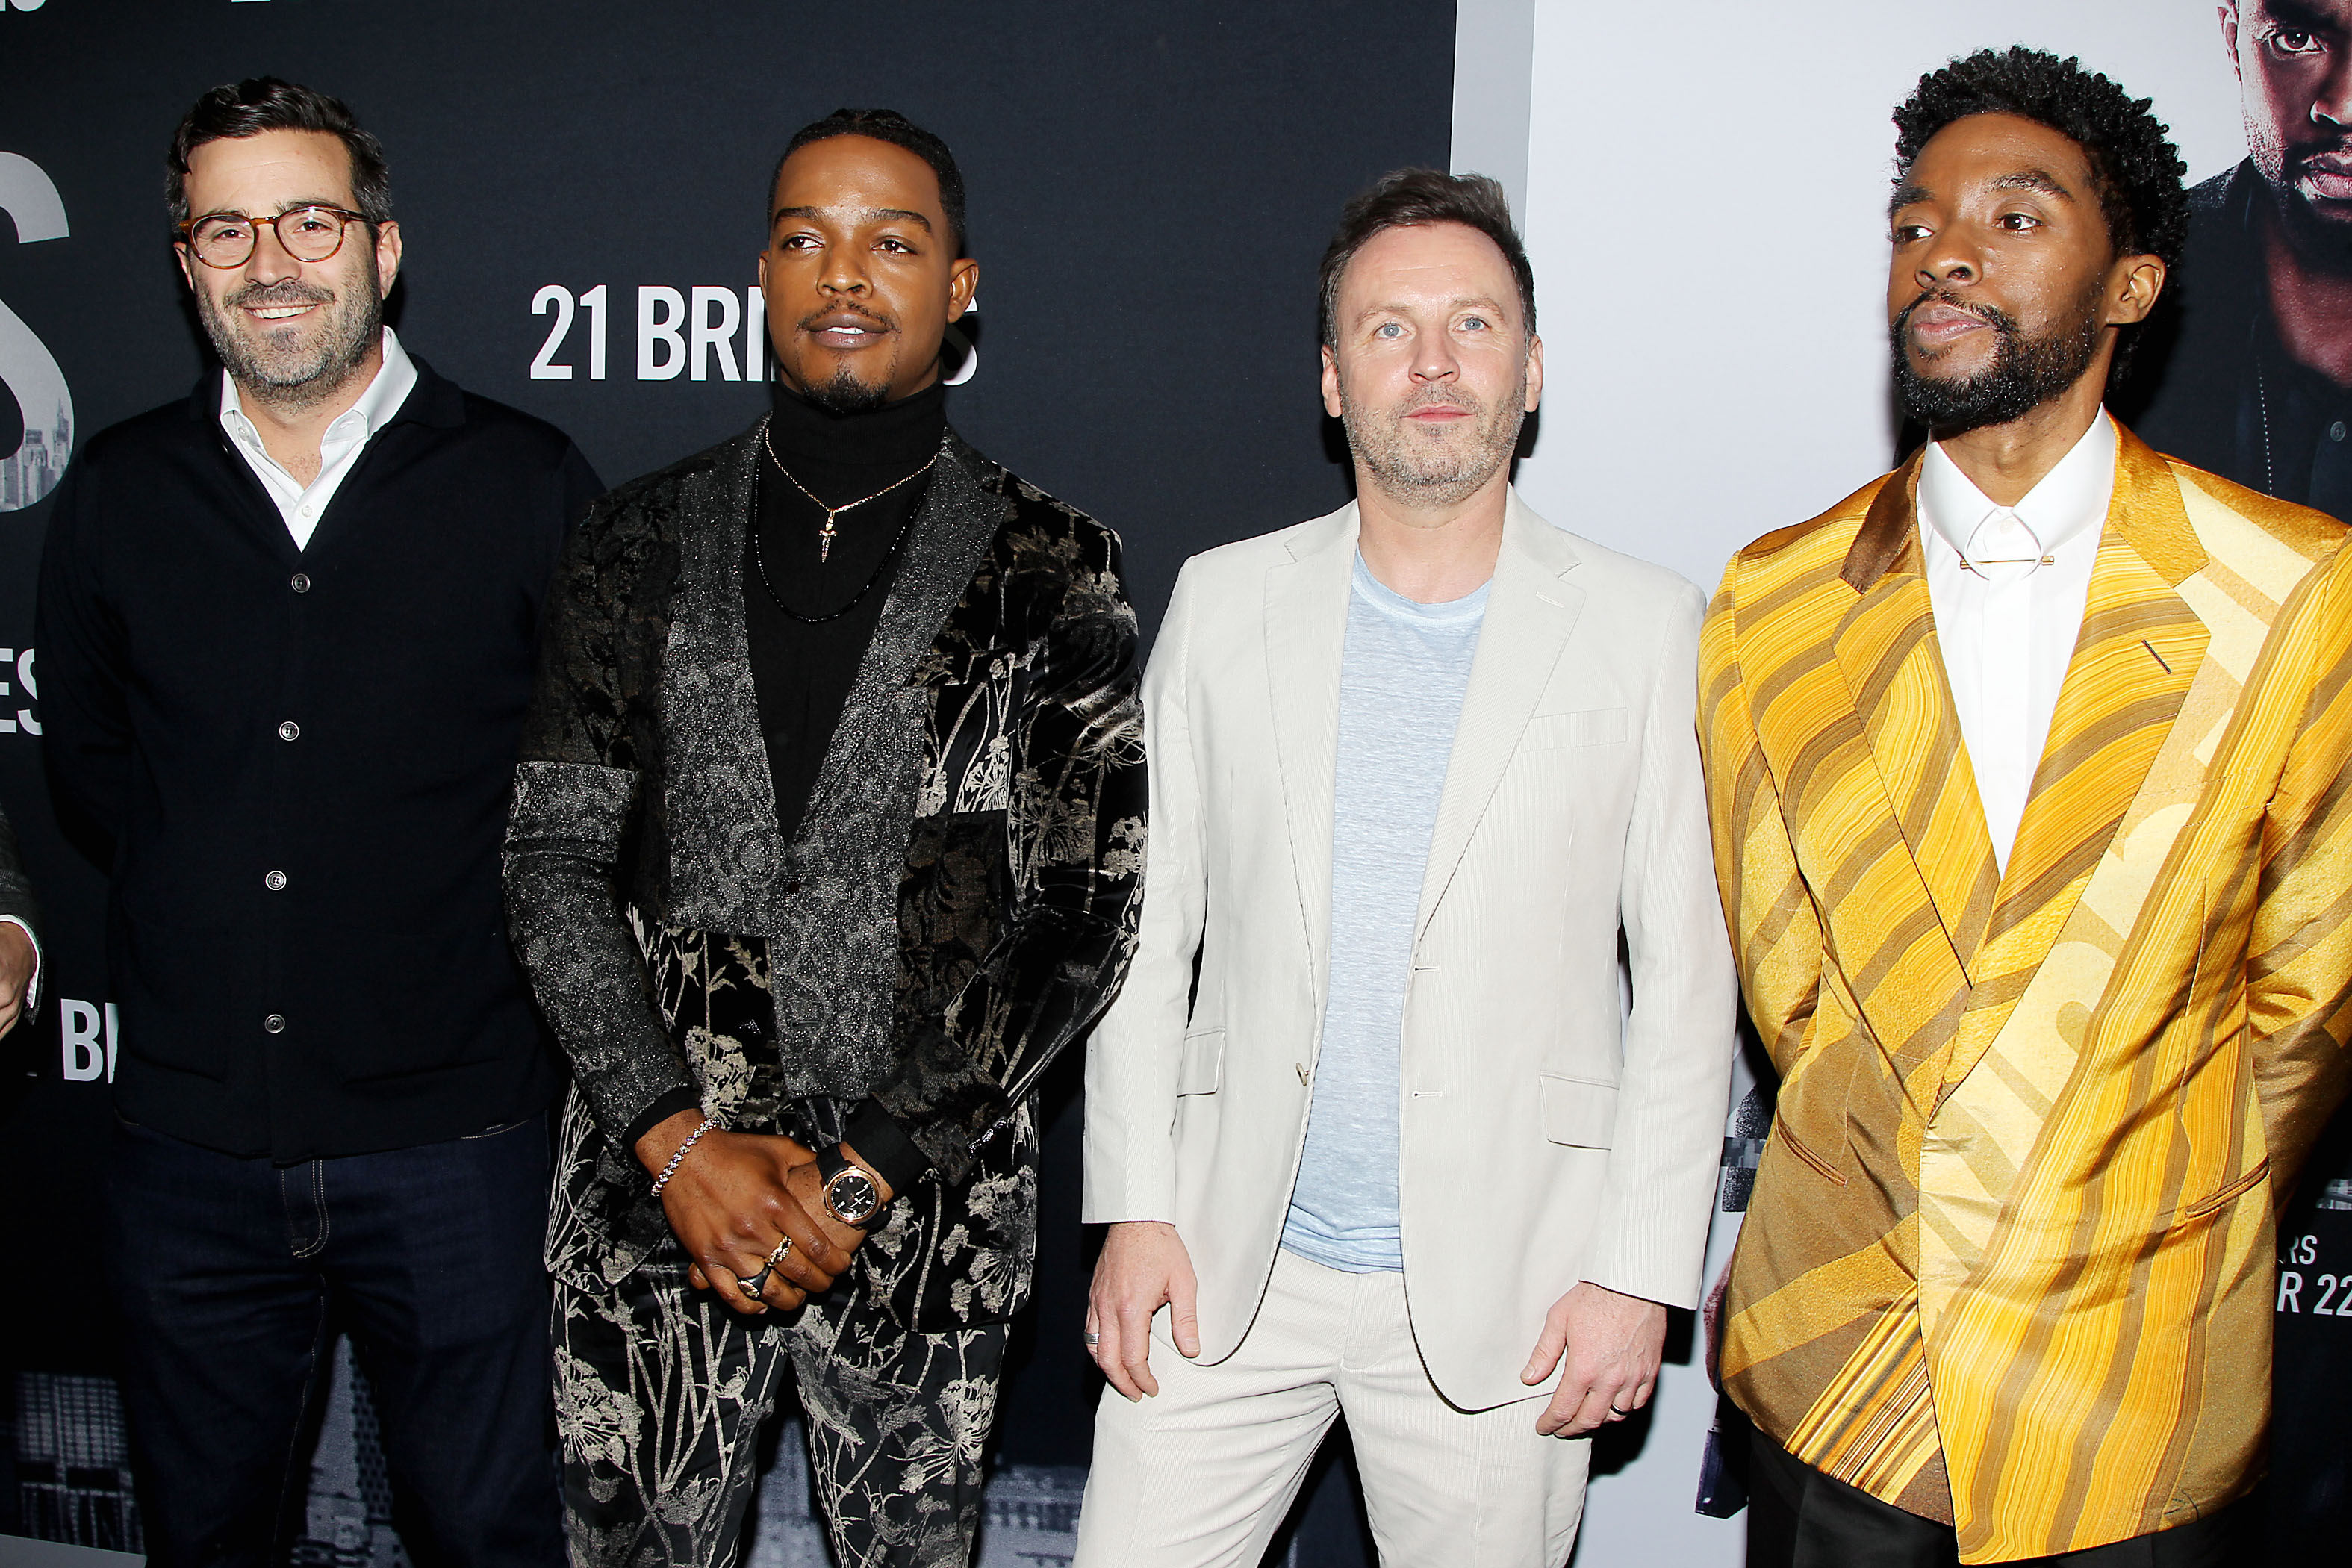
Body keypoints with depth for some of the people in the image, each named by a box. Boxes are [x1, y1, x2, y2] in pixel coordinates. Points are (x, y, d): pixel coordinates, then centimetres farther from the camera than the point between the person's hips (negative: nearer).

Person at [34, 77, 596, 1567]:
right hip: (195, 1142, 3)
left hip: (452, 1144, -3)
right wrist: (223, 903, 5)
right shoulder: (119, 496, 5)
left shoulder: (530, 484, -3)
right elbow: (90, 765, 16)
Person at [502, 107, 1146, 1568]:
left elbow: (1089, 906, -7)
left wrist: (870, 1167, -12)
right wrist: (676, 1138, -10)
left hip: (929, 1211, -1)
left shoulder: (1050, 567, -3)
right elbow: (557, 859, 1)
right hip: (654, 1193, 2)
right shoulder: (644, 542, 4)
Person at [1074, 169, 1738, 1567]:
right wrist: (1134, 1206, 1)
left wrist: (1641, 1273, -6)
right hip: (1229, 1264, 2)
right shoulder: (1226, 602, 4)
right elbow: (1149, 925, 6)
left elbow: (1690, 983, -1)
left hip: (1498, 1295, -1)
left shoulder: (1648, 631, -2)